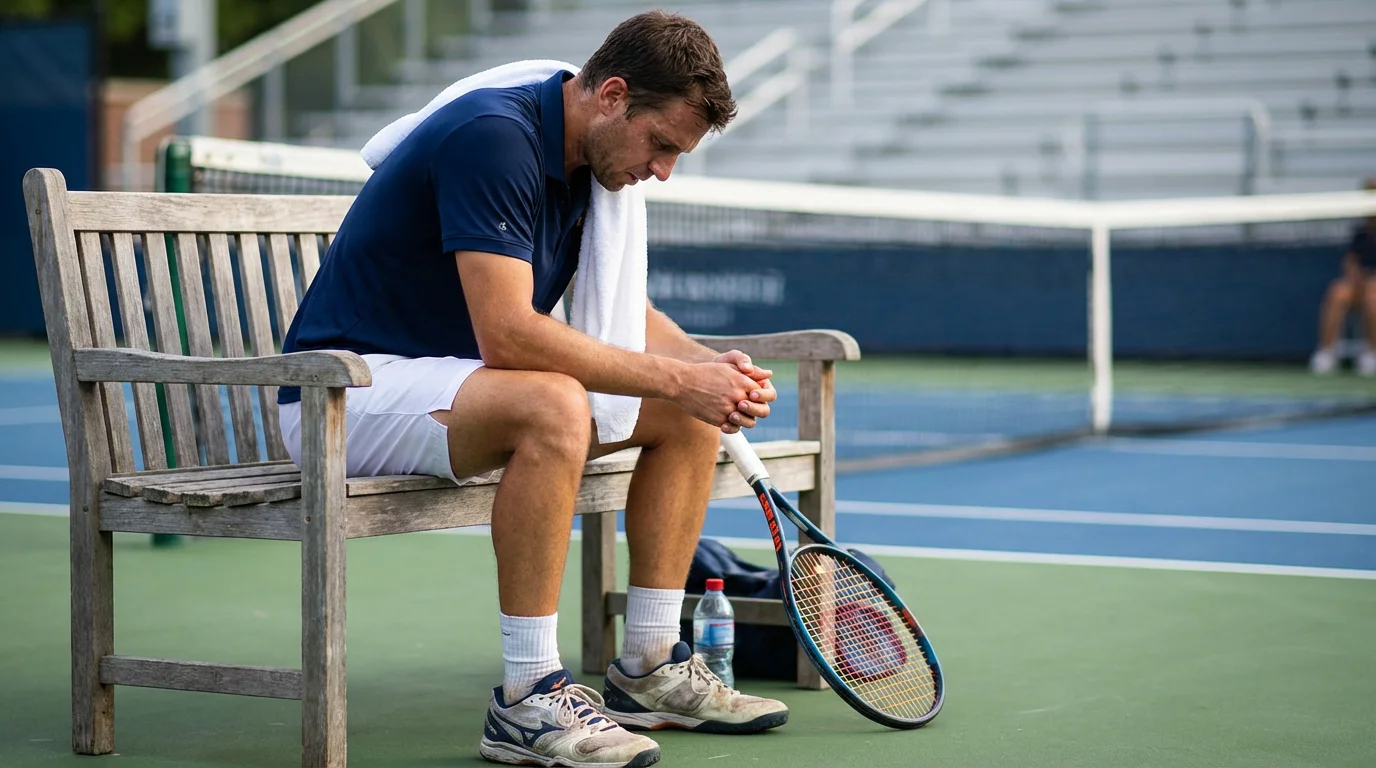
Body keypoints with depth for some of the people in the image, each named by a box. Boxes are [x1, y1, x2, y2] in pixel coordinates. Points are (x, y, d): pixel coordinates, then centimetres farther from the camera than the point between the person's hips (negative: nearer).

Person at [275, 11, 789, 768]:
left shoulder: (589, 165, 5)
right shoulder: (493, 138, -24)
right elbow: (507, 335, -32)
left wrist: (708, 365, -9)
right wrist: (675, 378, -28)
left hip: (449, 377, 10)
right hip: (348, 386, -9)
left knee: (688, 413, 2)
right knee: (553, 405, -36)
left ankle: (648, 668, 6)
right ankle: (527, 697, -29)